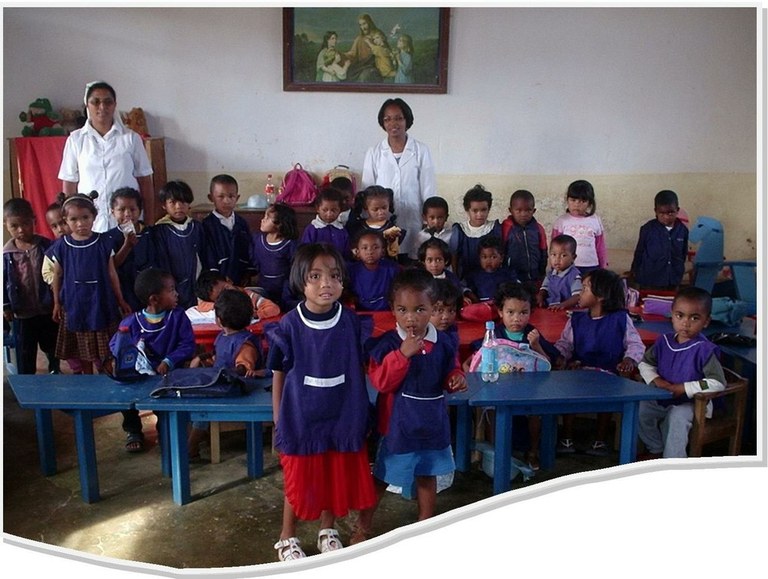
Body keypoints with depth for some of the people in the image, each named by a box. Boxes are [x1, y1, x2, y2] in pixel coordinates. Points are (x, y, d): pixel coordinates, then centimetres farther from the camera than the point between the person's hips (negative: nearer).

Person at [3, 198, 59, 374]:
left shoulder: (46, 246, -10)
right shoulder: (6, 254, -7)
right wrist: (5, 306, -2)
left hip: (48, 308, 0)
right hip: (23, 312, 0)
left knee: (52, 345, 19)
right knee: (26, 350, 12)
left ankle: (55, 370, 40)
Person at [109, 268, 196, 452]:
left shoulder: (178, 316, -4)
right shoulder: (131, 322, -3)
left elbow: (188, 345, -8)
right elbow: (114, 345, 8)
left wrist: (169, 361, -22)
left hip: (169, 374, -1)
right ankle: (133, 431, 8)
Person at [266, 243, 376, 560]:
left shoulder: (351, 322, -8)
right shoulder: (288, 326, -13)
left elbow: (359, 369, 2)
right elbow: (278, 377, -5)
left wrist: (361, 414, 5)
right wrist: (278, 423, -2)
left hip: (341, 417, 2)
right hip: (300, 418, -2)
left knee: (336, 477, 17)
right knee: (299, 481, 13)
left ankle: (328, 530, 43)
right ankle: (287, 538, 37)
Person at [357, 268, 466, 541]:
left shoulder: (444, 343, -3)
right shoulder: (386, 343, -15)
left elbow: (451, 371, 11)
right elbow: (381, 381, -22)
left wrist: (456, 379, -12)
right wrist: (403, 354, -31)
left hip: (432, 421, 4)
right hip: (398, 422, -3)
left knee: (427, 475, 19)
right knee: (383, 475, 10)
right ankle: (363, 523, 30)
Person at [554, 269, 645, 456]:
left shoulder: (620, 319, 1)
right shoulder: (576, 319, 9)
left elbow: (635, 343, 1)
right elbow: (565, 343, 8)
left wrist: (629, 359, -18)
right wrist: (559, 356, -13)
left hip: (609, 372, -2)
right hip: (579, 369, 3)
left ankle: (600, 440, -6)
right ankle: (567, 438, -9)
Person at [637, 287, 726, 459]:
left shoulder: (705, 349, -18)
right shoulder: (663, 341, -1)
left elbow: (718, 383, -23)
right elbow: (645, 363, 11)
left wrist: (681, 388, -23)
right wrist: (656, 380, -10)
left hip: (691, 402, -5)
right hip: (661, 399, 6)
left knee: (677, 418, -33)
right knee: (639, 410, -14)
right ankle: (656, 449, 11)